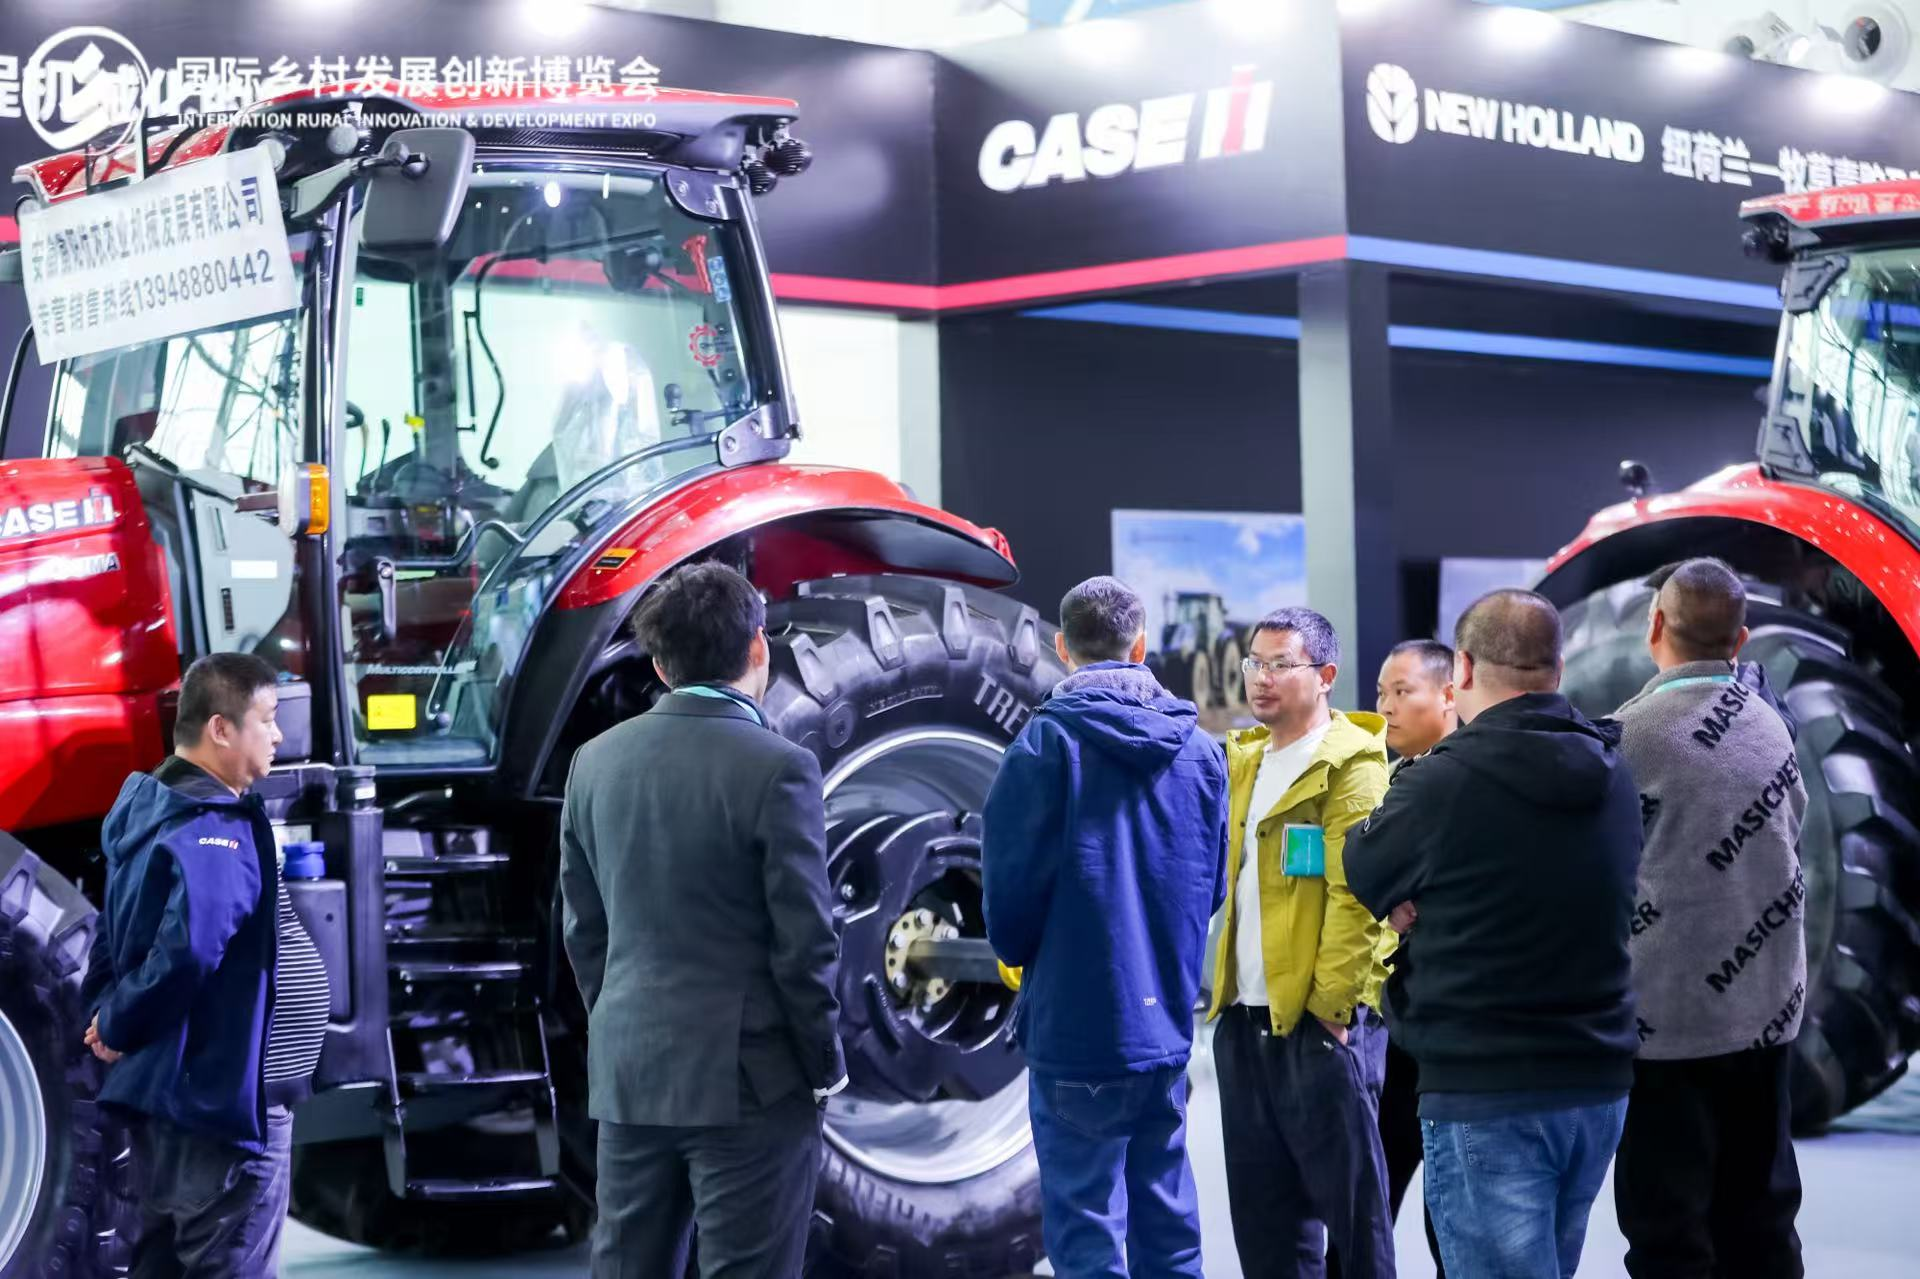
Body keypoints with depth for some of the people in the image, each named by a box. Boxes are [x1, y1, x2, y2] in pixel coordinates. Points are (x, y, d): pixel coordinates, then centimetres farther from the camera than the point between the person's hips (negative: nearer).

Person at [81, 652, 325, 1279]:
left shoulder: (152, 811, 10)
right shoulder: (219, 830, -20)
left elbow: (111, 942, 17)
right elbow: (188, 948, -35)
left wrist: (108, 1018, 7)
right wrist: (119, 1028, -20)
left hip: (161, 1092, 10)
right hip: (222, 1097, -10)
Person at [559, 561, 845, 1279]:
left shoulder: (596, 761, 4)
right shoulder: (775, 769, -14)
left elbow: (584, 929, 10)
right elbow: (804, 942, -13)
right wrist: (825, 1065, -1)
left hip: (630, 1076, 5)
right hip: (748, 1081, -5)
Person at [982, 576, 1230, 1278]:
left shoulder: (1048, 740, -12)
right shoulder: (1199, 749, 5)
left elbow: (1010, 878, -11)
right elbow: (1212, 886, 11)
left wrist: (1019, 953, 9)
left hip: (1077, 1019, -5)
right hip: (1167, 1022, 6)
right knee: (1167, 1219, 16)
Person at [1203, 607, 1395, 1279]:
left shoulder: (1350, 762, -9)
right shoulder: (1244, 759, 15)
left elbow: (1354, 895, -15)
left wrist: (1329, 1004, -18)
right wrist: (1223, 987, 9)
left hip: (1320, 1022, -8)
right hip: (1246, 1019, 8)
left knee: (1349, 1199, 1)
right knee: (1263, 1211, 12)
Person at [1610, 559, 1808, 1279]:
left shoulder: (1630, 735, -14)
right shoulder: (1770, 727, 5)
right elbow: (1789, 844, 13)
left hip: (1667, 1017, -6)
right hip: (1767, 1008, 6)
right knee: (1760, 1219, 14)